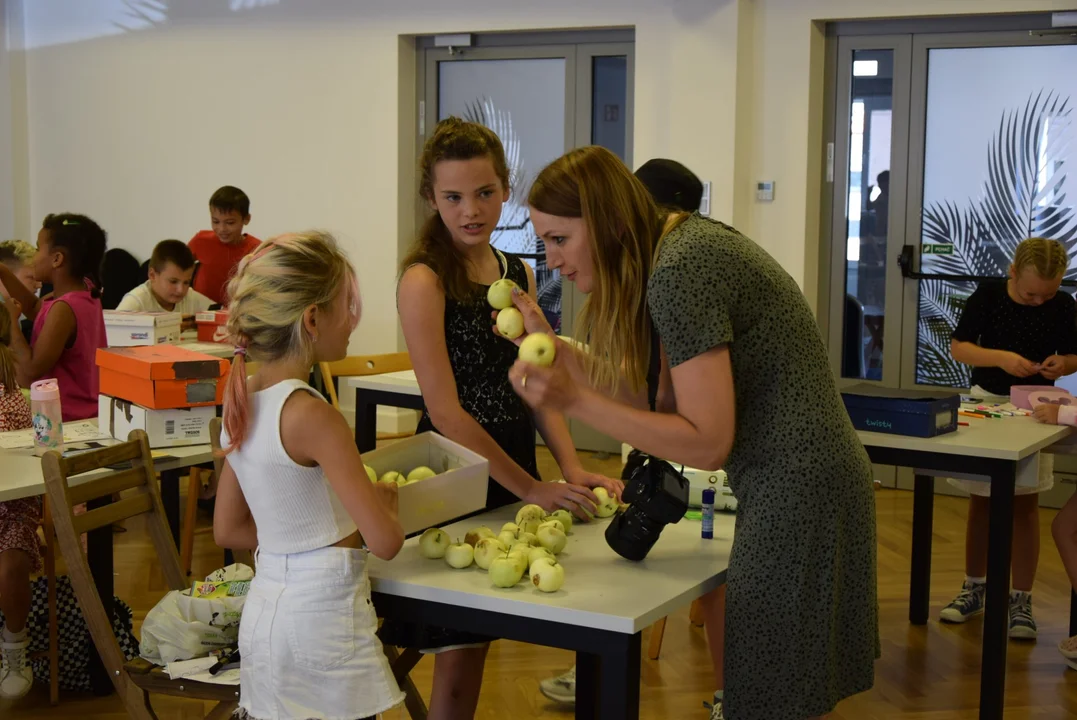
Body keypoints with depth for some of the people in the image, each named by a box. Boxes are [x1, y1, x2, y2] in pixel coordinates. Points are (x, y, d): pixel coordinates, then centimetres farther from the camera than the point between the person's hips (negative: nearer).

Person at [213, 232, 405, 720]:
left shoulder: (240, 402, 3)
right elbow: (385, 542, -19)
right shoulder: (312, 416, -21)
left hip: (265, 609, 8)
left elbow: (228, 529, 13)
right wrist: (384, 501, 1)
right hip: (320, 619, -8)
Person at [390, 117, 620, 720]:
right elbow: (446, 411, -18)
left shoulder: (520, 275, 8)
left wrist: (572, 469, -6)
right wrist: (532, 489, -19)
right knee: (458, 659, 2)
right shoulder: (424, 280, -13)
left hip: (512, 467, 6)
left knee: (478, 644, 15)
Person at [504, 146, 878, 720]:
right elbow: (658, 400, 8)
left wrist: (574, 401, -22)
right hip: (792, 483, 10)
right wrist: (554, 349, 4)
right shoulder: (684, 241, 9)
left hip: (798, 491, -10)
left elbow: (707, 443, -20)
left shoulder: (678, 273, -20)